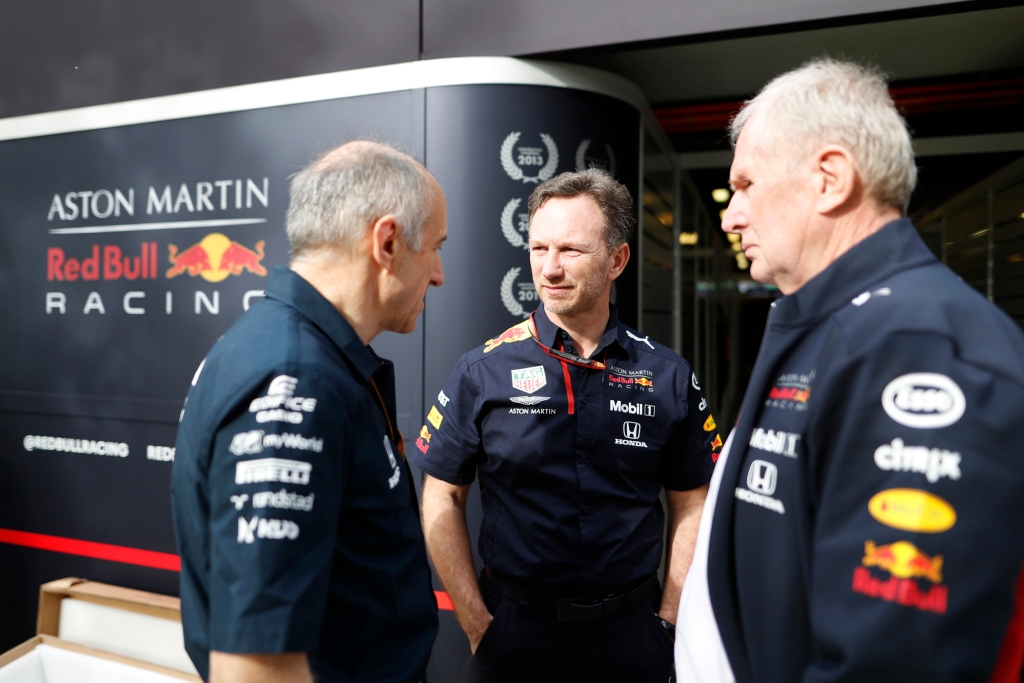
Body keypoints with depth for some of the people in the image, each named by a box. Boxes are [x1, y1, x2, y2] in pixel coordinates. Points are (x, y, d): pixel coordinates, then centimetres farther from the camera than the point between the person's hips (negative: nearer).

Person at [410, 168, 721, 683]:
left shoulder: (667, 377, -3)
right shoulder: (484, 371, -7)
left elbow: (690, 505, 3)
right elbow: (442, 499, -4)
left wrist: (669, 616, -2)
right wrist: (477, 623, -6)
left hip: (630, 630, 2)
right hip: (515, 627, -1)